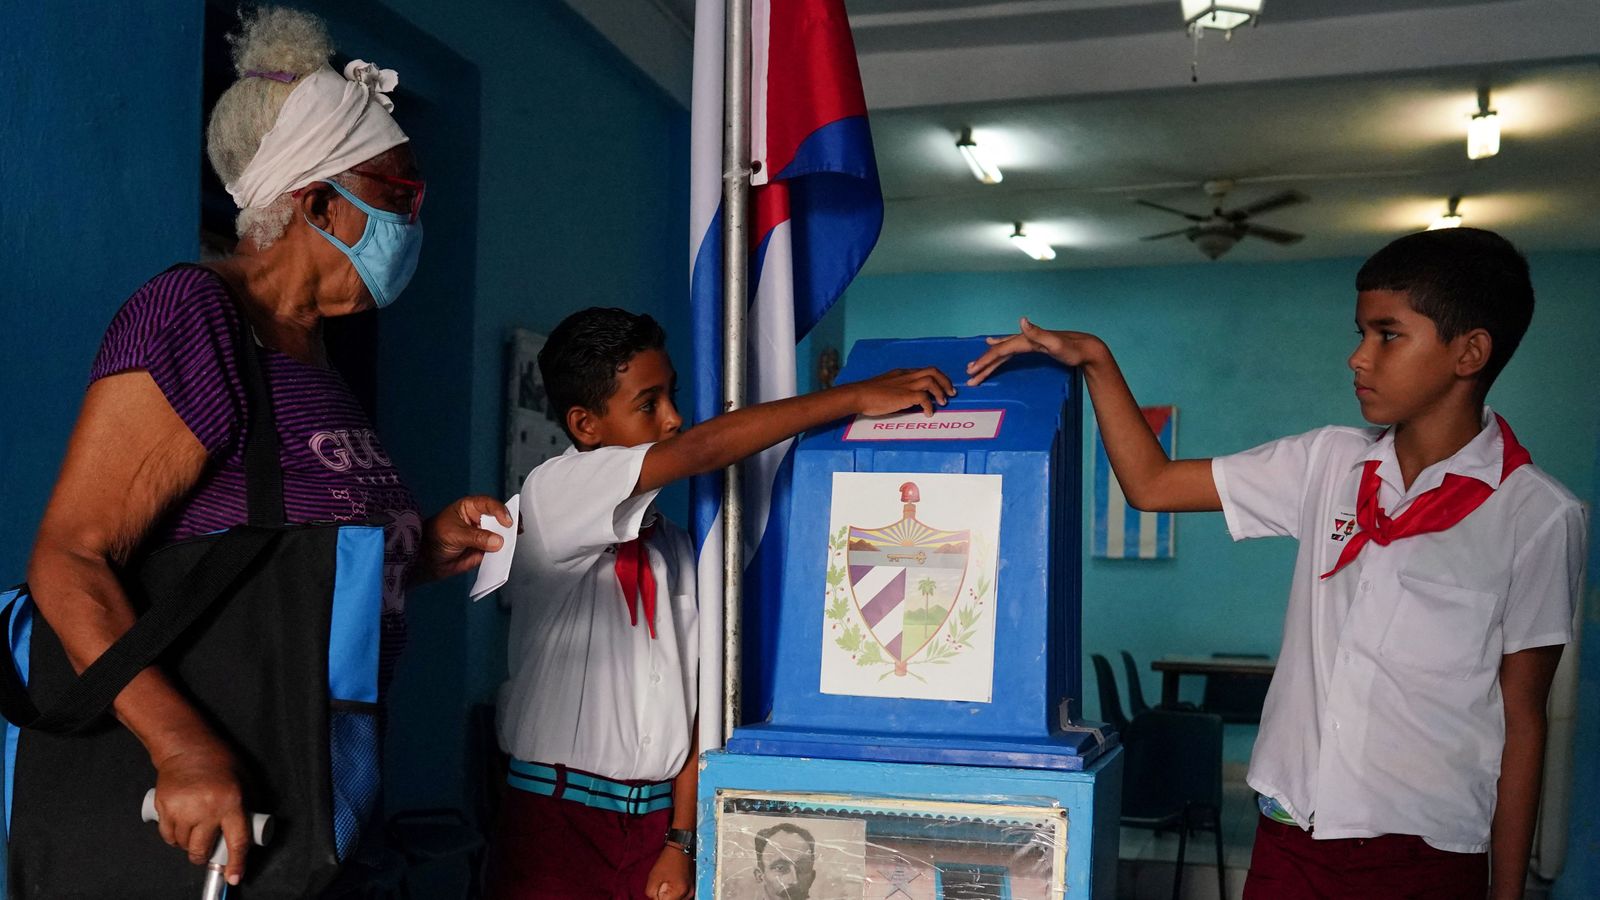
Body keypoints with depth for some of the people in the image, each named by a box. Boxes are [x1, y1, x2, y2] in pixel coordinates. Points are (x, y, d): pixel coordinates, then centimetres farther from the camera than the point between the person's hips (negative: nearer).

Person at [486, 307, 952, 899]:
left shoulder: (674, 546, 9)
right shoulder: (553, 493, -10)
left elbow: (693, 693, 5)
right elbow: (704, 449, -22)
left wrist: (681, 841, -2)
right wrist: (858, 396, -20)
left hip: (655, 820, 5)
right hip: (558, 819, -5)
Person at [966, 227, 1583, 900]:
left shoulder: (1537, 517, -7)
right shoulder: (1328, 463, 5)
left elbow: (1522, 720, -4)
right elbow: (1150, 484, 9)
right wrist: (1094, 359, 1)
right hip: (1290, 836, 4)